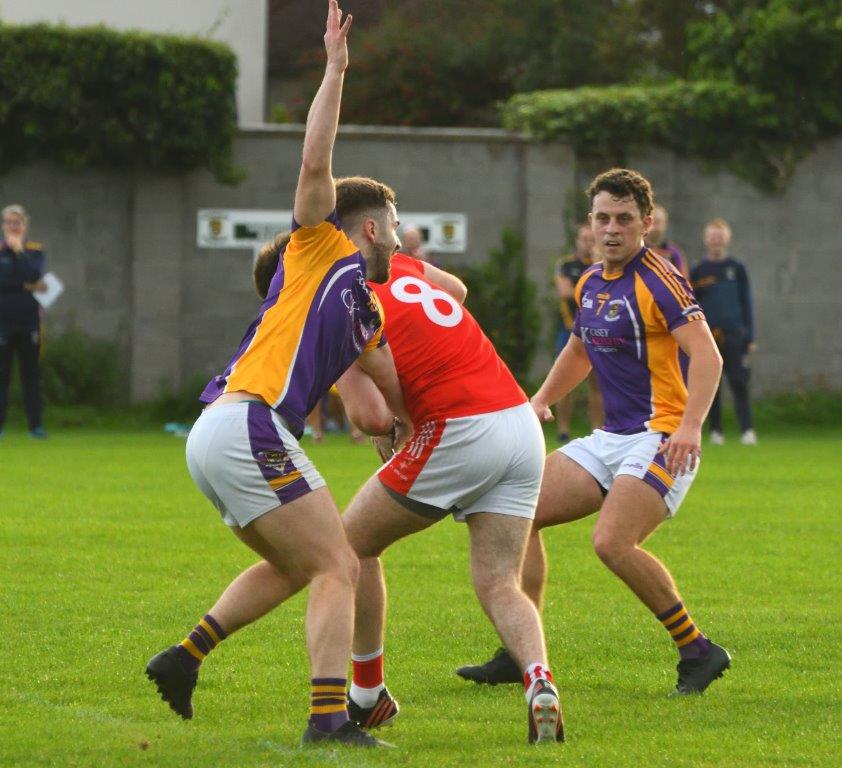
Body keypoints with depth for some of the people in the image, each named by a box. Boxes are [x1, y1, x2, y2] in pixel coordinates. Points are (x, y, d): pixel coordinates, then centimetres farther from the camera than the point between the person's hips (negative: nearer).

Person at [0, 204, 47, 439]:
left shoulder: (35, 250, 8)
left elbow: (34, 275, -9)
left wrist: (19, 250, -10)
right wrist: (27, 286, -12)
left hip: (29, 320, 1)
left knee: (31, 374, 3)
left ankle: (35, 424, 5)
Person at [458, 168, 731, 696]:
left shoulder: (658, 281, -13)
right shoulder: (590, 284, 13)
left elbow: (707, 355, -24)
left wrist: (690, 426, -35)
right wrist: (540, 402, 20)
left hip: (661, 438, -9)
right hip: (611, 436, 9)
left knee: (612, 541, -27)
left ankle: (697, 650, -11)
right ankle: (519, 655, 7)